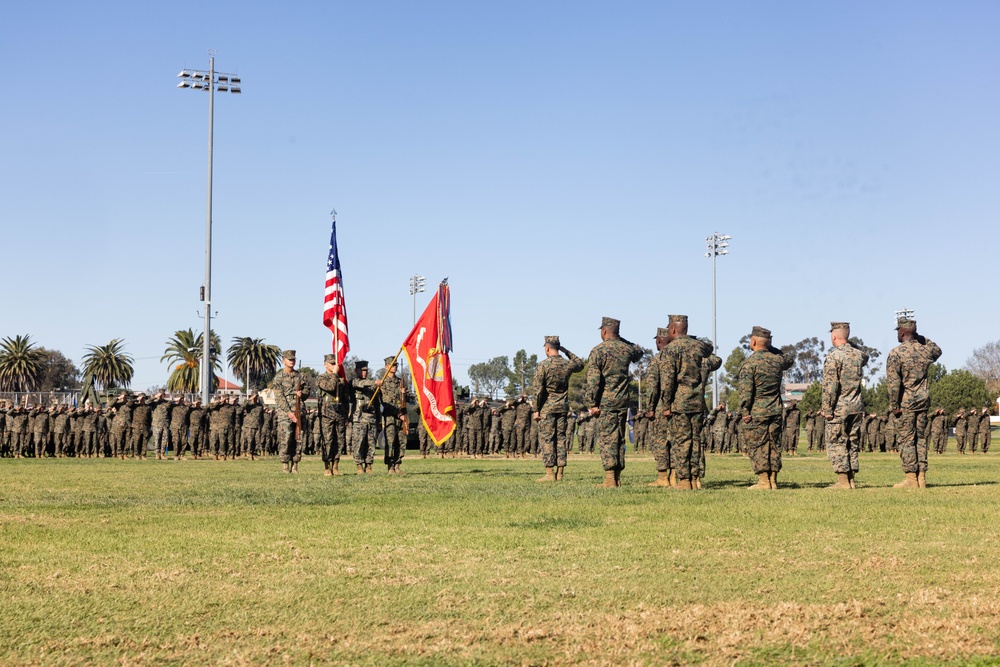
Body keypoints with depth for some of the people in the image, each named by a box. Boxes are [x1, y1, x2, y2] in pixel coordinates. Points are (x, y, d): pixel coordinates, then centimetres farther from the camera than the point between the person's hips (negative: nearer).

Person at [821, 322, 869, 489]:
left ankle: (843, 481, -5)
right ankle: (851, 480, 13)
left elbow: (830, 386, -17)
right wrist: (850, 344, 24)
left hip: (839, 408, -6)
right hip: (856, 407, 6)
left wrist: (827, 409, -13)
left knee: (836, 444, -1)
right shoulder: (858, 354, 7)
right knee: (853, 444, 12)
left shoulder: (833, 356, -13)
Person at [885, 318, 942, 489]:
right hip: (923, 399, 6)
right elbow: (937, 351, 31)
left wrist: (894, 406, -12)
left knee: (905, 439, -2)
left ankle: (911, 479, -5)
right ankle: (921, 479, 10)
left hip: (906, 402, -6)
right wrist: (921, 338, 21)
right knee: (920, 438, 11)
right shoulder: (925, 349, 4)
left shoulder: (896, 353, -13)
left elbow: (893, 383, -17)